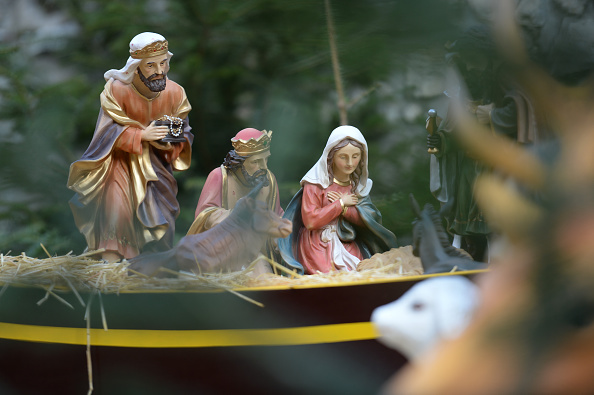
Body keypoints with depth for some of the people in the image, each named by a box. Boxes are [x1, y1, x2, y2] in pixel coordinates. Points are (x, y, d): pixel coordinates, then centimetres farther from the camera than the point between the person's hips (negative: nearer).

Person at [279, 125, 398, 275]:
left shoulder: (358, 183, 11)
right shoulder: (316, 182, -6)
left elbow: (366, 220, 6)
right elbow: (310, 220, -15)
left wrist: (345, 209, -11)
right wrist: (341, 204, -8)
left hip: (348, 245, 5)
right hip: (318, 245, -5)